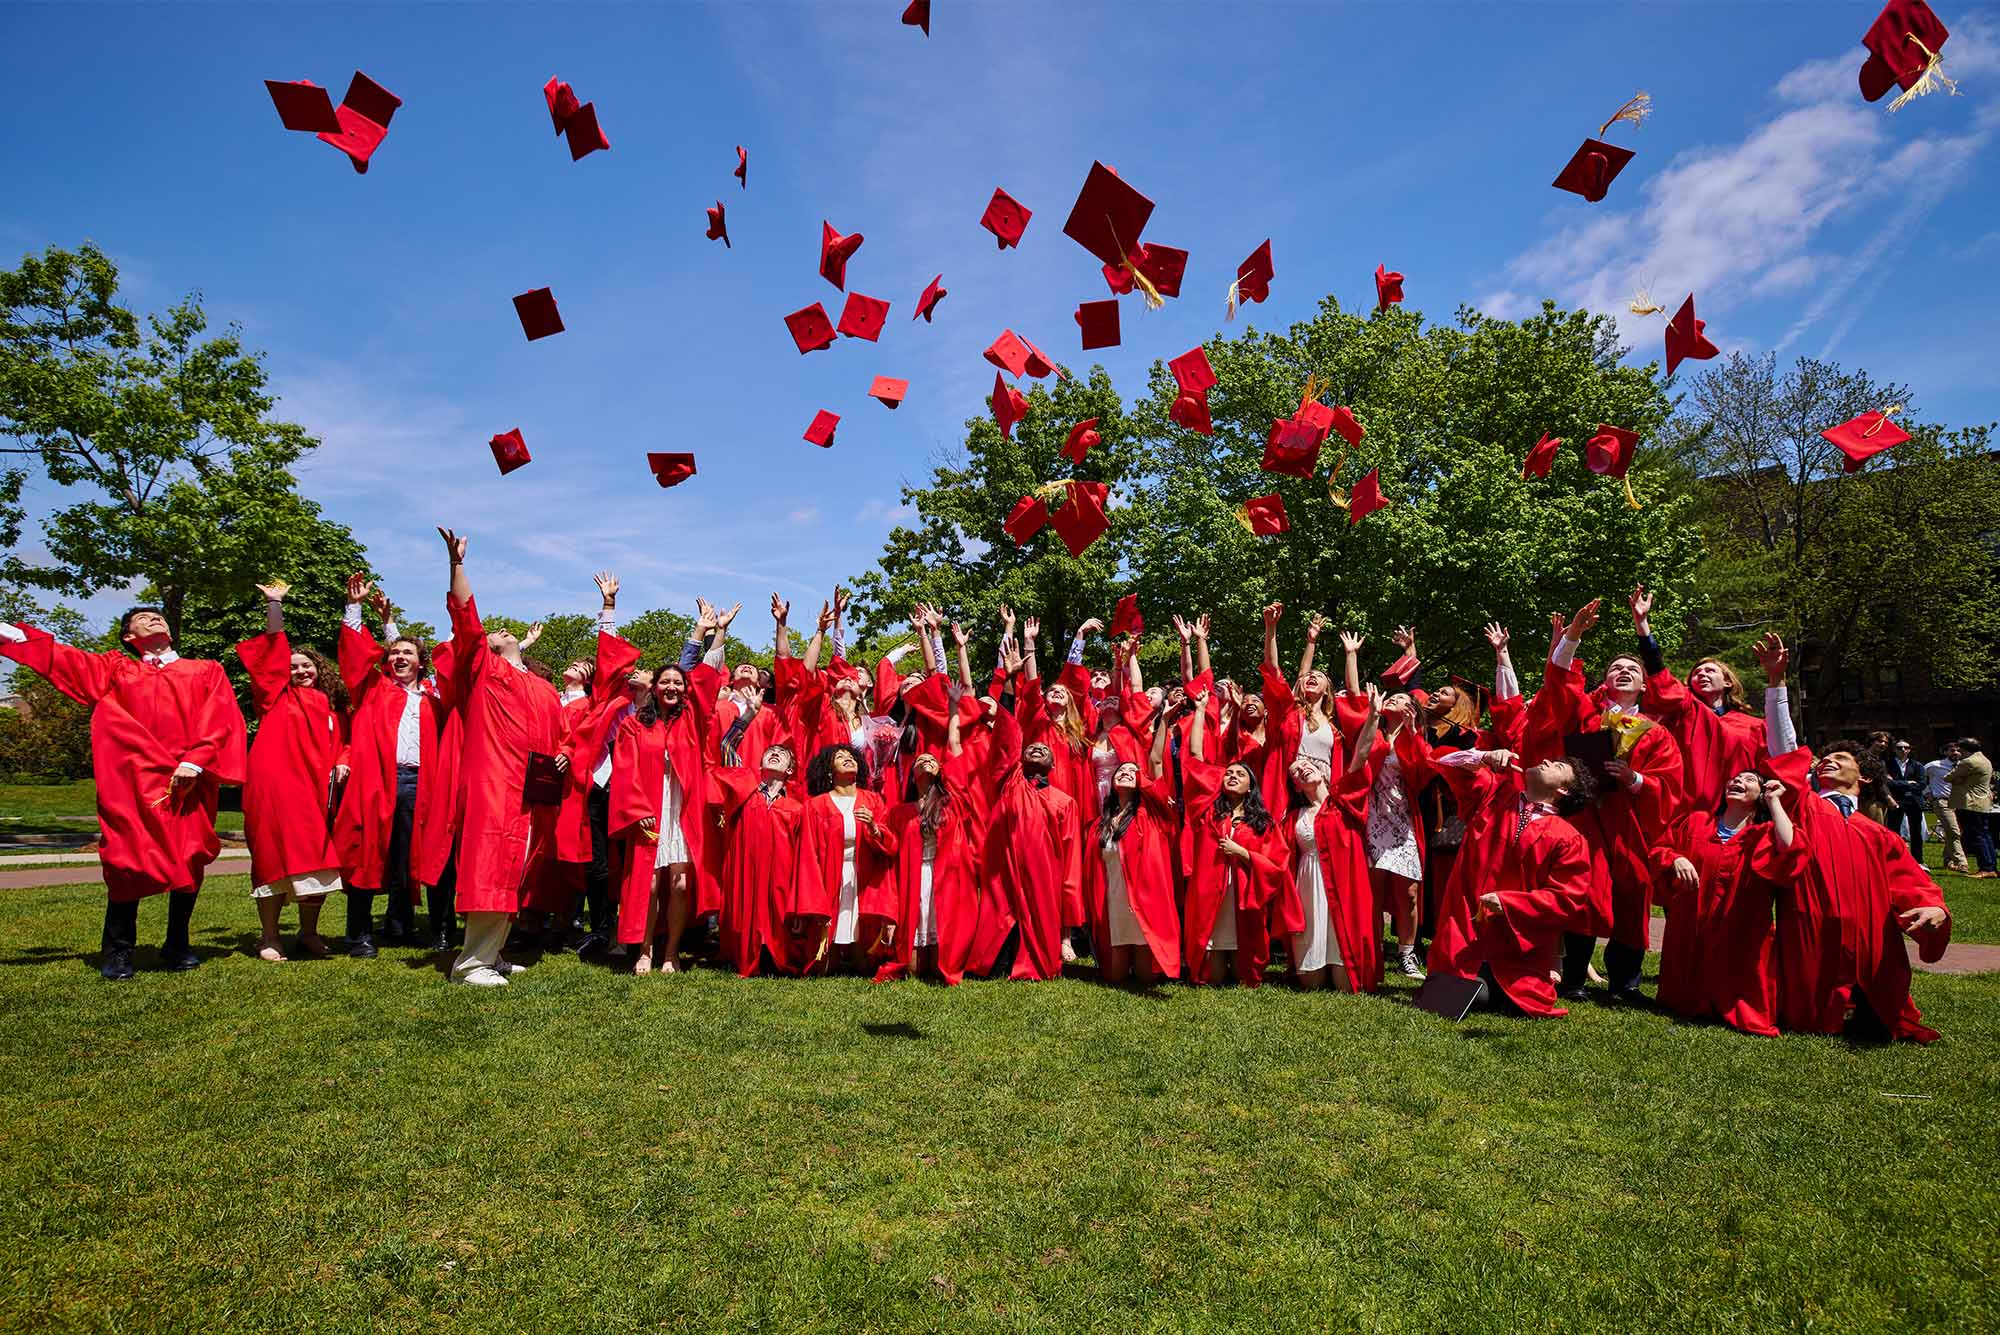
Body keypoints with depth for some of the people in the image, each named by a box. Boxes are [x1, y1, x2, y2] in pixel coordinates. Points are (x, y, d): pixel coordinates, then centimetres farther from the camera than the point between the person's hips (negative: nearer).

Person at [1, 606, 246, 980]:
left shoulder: (206, 671, 16)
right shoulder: (114, 669, 22)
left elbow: (220, 720, 2)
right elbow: (55, 656, 16)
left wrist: (195, 763, -11)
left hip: (190, 781, -1)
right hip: (132, 781, 1)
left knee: (188, 861, -3)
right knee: (127, 862, -6)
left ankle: (178, 947, 9)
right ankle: (118, 954, 3)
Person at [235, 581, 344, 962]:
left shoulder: (327, 707, 19)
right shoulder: (276, 697, 9)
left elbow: (340, 744, 21)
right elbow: (274, 648, 2)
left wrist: (340, 764, -1)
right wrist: (274, 603, 0)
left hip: (316, 788, 4)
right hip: (275, 784, -4)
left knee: (317, 859, 4)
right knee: (274, 856, -3)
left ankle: (309, 932, 15)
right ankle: (269, 937, 5)